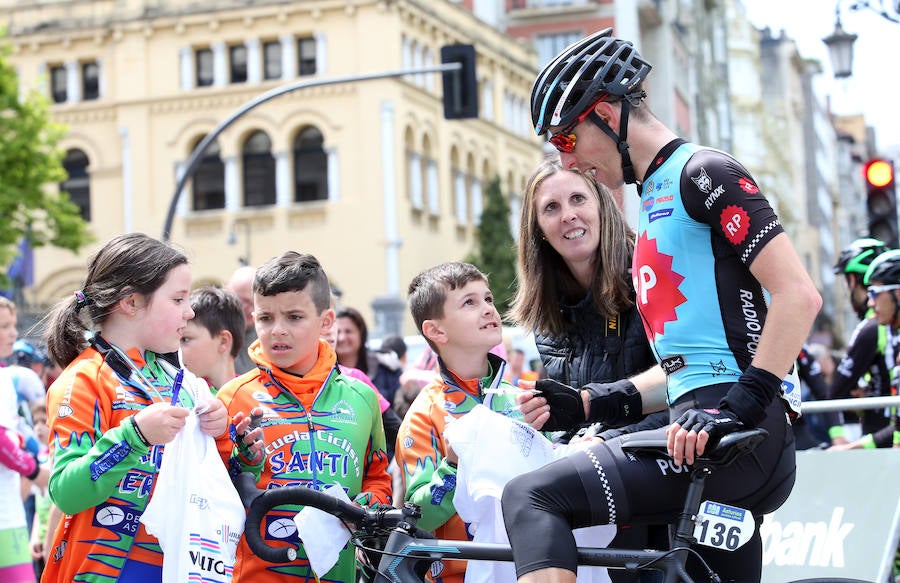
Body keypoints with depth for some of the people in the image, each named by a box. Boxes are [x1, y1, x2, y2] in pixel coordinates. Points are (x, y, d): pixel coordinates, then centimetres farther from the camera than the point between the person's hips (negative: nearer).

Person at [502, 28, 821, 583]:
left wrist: (741, 406, -23)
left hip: (742, 436, -10)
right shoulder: (657, 204, 25)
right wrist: (584, 404, 13)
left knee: (532, 497, -16)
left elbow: (798, 294, -15)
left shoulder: (702, 172, -4)